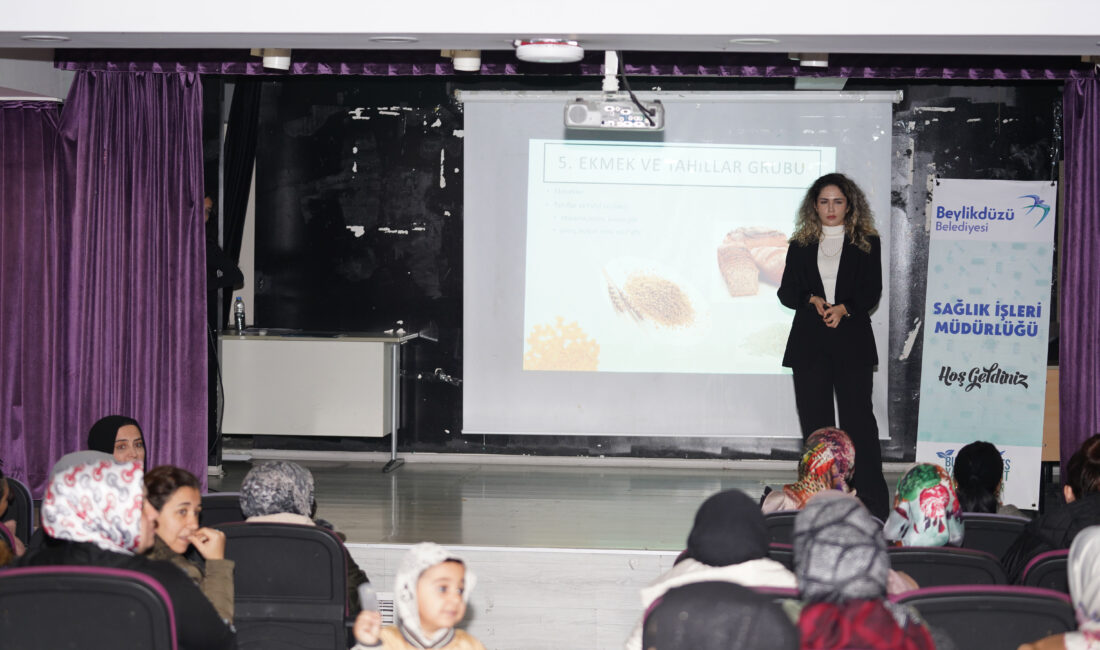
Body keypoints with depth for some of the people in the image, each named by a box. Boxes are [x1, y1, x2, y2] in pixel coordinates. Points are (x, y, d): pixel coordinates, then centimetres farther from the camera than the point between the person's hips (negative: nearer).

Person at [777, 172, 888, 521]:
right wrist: (812, 300, -10)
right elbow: (787, 292, 9)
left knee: (858, 419, -7)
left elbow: (872, 292, 1)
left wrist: (844, 308, -15)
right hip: (809, 344, 2)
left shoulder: (866, 243, 8)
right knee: (814, 421, 2)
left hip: (852, 342, -2)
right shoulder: (800, 245, 13)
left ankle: (873, 503, -4)